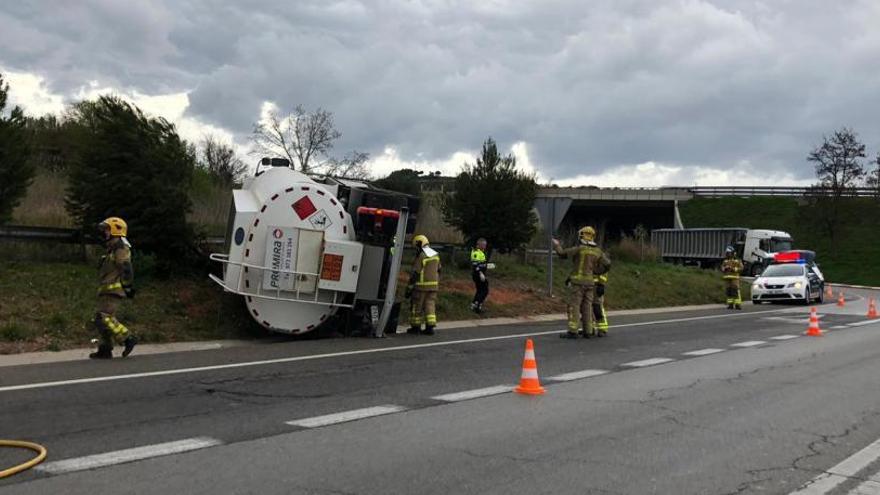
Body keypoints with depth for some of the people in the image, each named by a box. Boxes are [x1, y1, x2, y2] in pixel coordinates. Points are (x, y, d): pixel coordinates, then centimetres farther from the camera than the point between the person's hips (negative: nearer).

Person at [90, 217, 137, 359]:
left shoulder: (120, 248, -11)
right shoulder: (113, 249, 23)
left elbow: (126, 269, -20)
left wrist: (128, 287, -22)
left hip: (113, 290, -11)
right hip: (107, 291, 11)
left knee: (104, 318, -18)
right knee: (103, 319, 10)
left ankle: (128, 339, -15)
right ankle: (105, 350, 13)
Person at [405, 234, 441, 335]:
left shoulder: (421, 256, -15)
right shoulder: (436, 255, 8)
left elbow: (414, 274, -15)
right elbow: (438, 270, 15)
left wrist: (409, 289, -11)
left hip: (421, 285, -7)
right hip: (433, 285, 7)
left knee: (417, 305, 5)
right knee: (430, 305, 7)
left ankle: (416, 326, 12)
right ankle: (430, 326, 1)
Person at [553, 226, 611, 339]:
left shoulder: (579, 249, -8)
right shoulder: (597, 251, 8)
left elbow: (562, 253, -2)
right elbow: (607, 264, 4)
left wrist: (557, 245, 16)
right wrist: (597, 272, 16)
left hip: (578, 281, -6)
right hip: (589, 282, 6)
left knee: (573, 306, -5)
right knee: (587, 307, 10)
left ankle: (572, 331, -10)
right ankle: (588, 331, 10)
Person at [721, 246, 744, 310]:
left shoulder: (737, 261, 1)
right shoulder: (725, 261, 14)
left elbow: (741, 268, -7)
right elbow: (722, 269, 11)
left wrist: (734, 269, -19)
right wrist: (725, 268, -11)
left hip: (734, 278, -4)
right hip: (727, 278, 4)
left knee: (736, 291, -10)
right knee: (728, 291, 2)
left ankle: (738, 305, -9)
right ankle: (730, 304, 7)